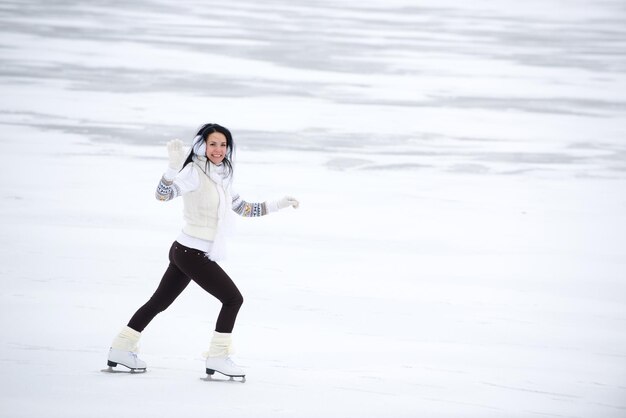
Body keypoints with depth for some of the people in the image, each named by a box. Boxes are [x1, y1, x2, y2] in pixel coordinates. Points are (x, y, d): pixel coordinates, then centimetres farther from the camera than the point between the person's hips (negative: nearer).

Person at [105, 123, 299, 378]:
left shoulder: (220, 177, 14)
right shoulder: (194, 172, -14)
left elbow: (244, 208, 22)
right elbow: (163, 194, -28)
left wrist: (278, 204, 20)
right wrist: (174, 166, -43)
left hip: (184, 252, 9)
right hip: (193, 253, -9)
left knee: (160, 301, 14)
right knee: (233, 299, -4)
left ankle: (121, 349, 20)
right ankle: (218, 358, 0)